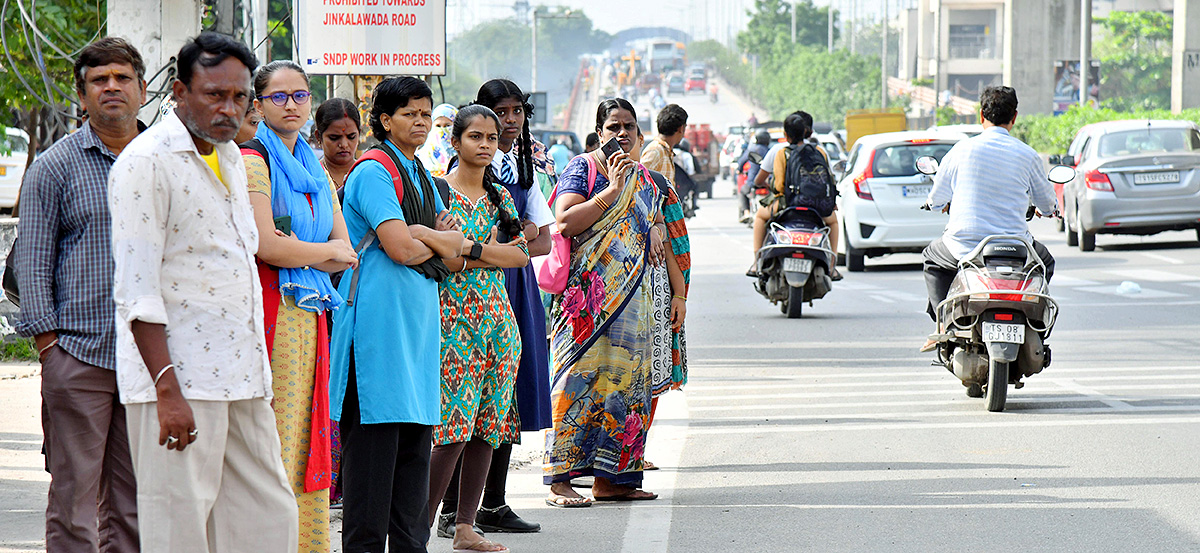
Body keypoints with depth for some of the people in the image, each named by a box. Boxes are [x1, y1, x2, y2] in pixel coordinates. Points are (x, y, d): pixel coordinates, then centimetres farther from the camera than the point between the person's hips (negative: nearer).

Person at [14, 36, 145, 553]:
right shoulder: (54, 166, 2)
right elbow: (33, 263, 0)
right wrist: (47, 340, -8)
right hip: (78, 353, -4)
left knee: (133, 499, 8)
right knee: (74, 496, -4)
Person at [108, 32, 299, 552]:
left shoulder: (230, 157, 16)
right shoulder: (145, 162, -11)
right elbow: (137, 291, -16)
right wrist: (167, 391, -22)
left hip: (242, 380, 8)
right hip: (179, 378, -8)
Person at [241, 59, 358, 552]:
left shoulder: (316, 172, 19)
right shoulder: (253, 162, -5)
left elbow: (346, 252, 12)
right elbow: (265, 246, -16)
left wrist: (295, 248, -7)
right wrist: (325, 251, 0)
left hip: (308, 313, 8)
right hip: (269, 309, -8)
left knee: (305, 440, 7)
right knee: (272, 440, -10)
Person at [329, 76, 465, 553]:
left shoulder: (421, 177, 20)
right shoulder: (373, 170, -8)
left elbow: (455, 247, 12)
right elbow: (401, 248, -18)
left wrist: (419, 233, -8)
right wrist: (438, 240, 1)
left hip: (418, 317, 9)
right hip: (377, 313, -9)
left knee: (417, 434, 8)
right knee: (374, 435, -8)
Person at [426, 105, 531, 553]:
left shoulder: (500, 195, 15)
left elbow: (521, 254, 5)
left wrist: (472, 250, -9)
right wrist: (493, 253, -10)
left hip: (497, 319, 6)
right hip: (453, 319, -6)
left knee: (488, 425, 5)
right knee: (452, 429, -13)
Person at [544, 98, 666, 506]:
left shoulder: (643, 178, 19)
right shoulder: (582, 169, -2)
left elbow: (656, 220, 31)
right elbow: (565, 222, -14)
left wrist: (656, 233, 8)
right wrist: (611, 190, -16)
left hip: (633, 296, 7)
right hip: (589, 295, -7)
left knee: (625, 377, 5)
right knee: (581, 377, -12)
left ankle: (609, 479, 9)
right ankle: (560, 480, -12)